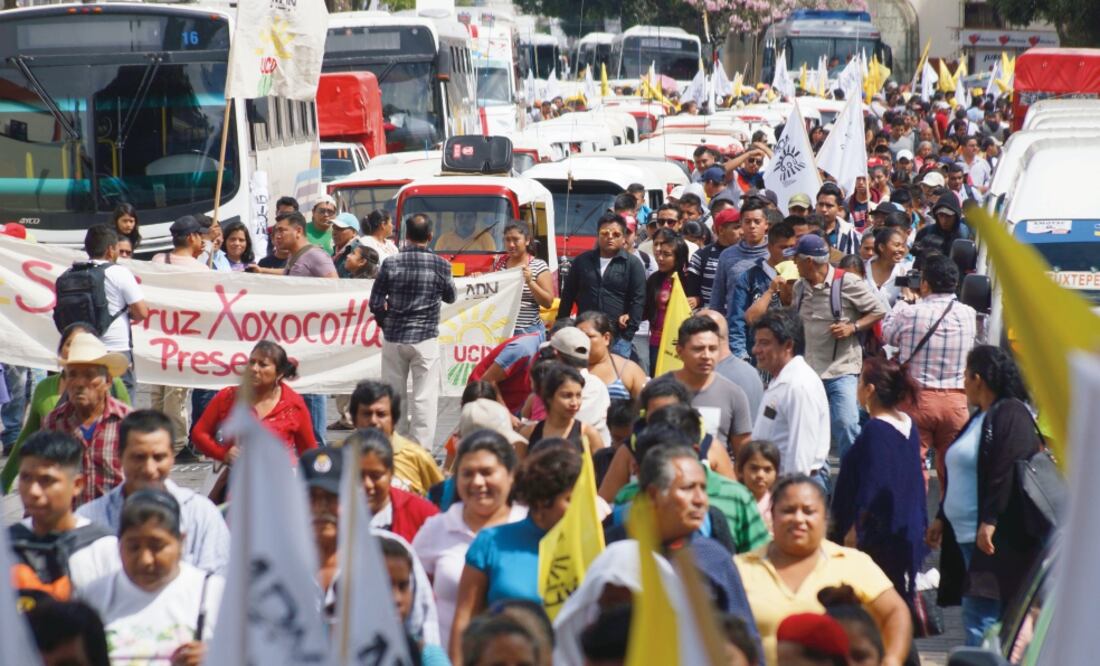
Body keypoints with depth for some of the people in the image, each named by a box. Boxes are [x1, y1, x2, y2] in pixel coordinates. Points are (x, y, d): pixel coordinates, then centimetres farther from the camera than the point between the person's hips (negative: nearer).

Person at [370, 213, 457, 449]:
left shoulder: (391, 264, -4)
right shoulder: (439, 264, -6)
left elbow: (375, 303, -1)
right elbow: (450, 297, 9)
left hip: (394, 338, 2)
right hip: (425, 340, -2)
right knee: (425, 398, 0)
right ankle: (422, 449, -4)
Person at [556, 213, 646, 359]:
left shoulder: (633, 264, 2)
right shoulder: (582, 261, 12)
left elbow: (638, 300, -1)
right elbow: (568, 296, 16)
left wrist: (629, 333, -8)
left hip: (618, 337, -3)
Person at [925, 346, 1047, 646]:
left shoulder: (1011, 413, -11)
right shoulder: (979, 418, 20)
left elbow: (1008, 472, -21)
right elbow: (958, 478, 26)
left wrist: (990, 521, -25)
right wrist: (942, 517, 25)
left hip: (999, 540, -10)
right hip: (967, 537, 10)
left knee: (980, 616, -14)